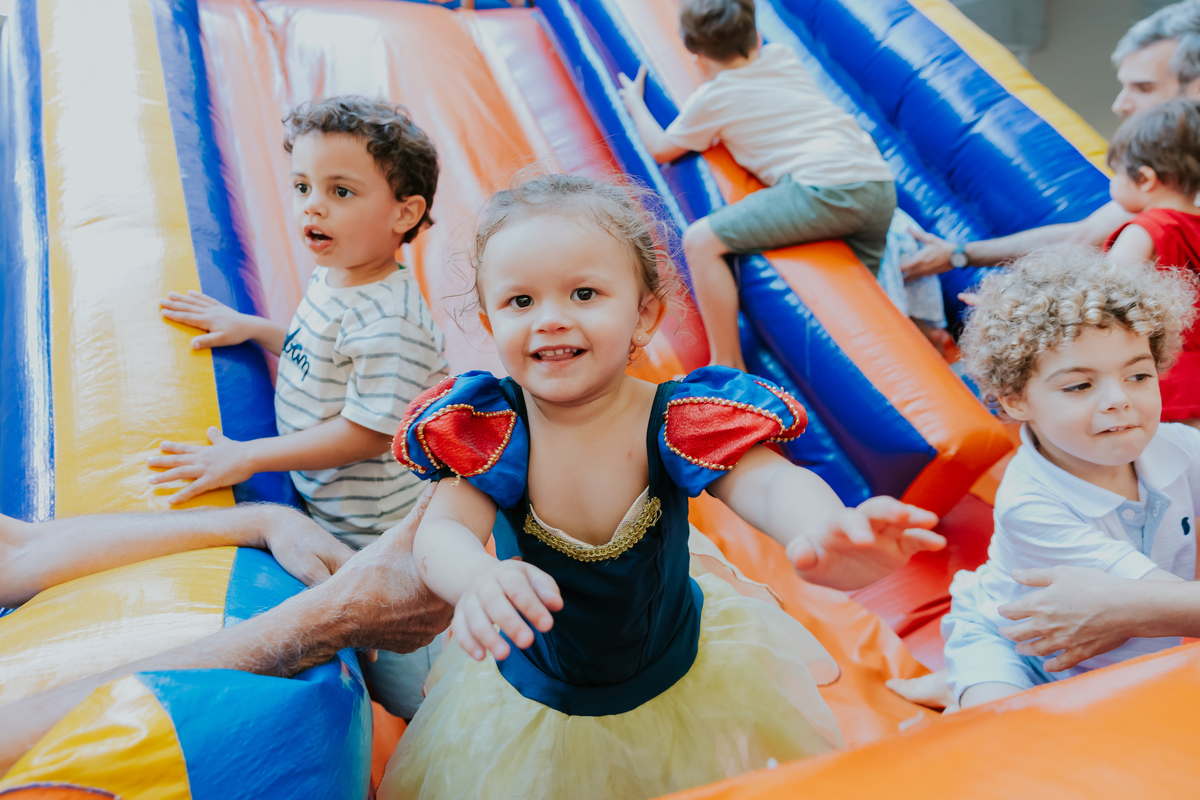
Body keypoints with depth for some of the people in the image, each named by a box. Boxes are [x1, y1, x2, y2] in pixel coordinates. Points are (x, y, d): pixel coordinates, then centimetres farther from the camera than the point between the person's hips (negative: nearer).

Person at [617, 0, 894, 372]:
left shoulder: (712, 97, 8)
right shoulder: (782, 56, 23)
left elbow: (661, 149, 24)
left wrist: (635, 102, 39)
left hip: (825, 188, -8)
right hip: (882, 184, 8)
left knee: (700, 240, -7)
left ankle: (728, 366, -5)